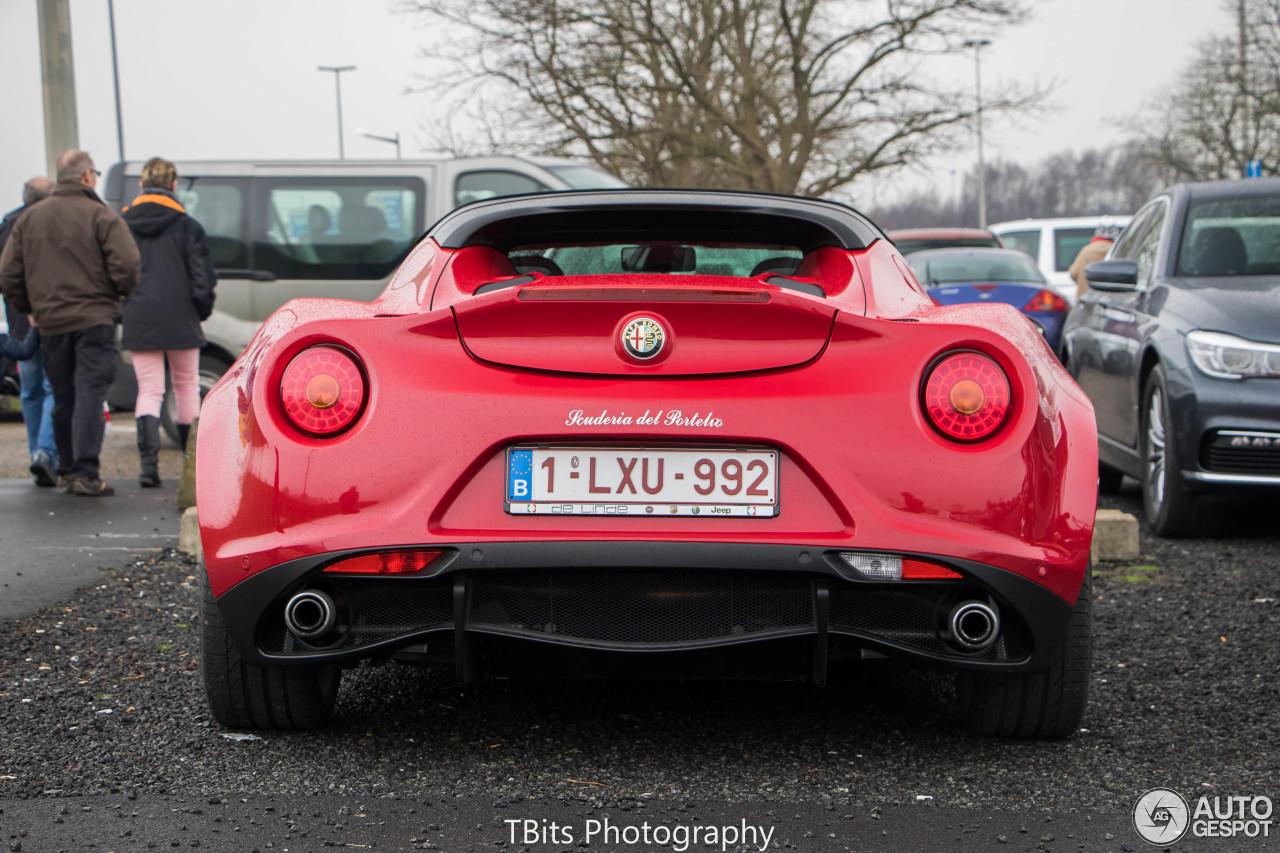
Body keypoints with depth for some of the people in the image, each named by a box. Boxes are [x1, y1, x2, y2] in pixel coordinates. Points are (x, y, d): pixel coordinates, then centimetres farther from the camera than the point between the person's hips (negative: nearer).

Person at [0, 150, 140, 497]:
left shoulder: (29, 218, 10)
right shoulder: (101, 216, -6)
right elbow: (127, 265, -15)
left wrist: (30, 309, 21)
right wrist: (120, 293, 5)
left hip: (50, 322, 5)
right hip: (94, 319, -5)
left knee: (63, 400, 15)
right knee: (90, 395, -7)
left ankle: (68, 469, 24)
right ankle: (85, 474, -15)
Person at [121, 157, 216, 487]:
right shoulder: (187, 226, -5)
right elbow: (202, 277, -5)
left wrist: (120, 310, 14)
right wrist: (202, 311, 9)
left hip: (139, 323, 1)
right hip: (180, 322, -1)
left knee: (149, 391, 3)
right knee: (186, 387, 13)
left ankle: (148, 459, -16)